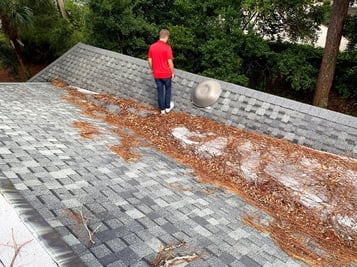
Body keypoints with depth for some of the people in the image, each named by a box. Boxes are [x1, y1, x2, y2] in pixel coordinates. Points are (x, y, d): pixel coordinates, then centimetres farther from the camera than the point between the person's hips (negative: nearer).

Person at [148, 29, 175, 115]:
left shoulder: (152, 46, -3)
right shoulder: (167, 47, -18)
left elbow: (150, 61, 3)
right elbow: (170, 62, -17)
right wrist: (173, 72, -3)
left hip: (156, 74, 4)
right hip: (166, 74, -3)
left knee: (160, 91, 14)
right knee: (168, 89, 19)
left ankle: (162, 109, 23)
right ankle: (167, 107, 29)